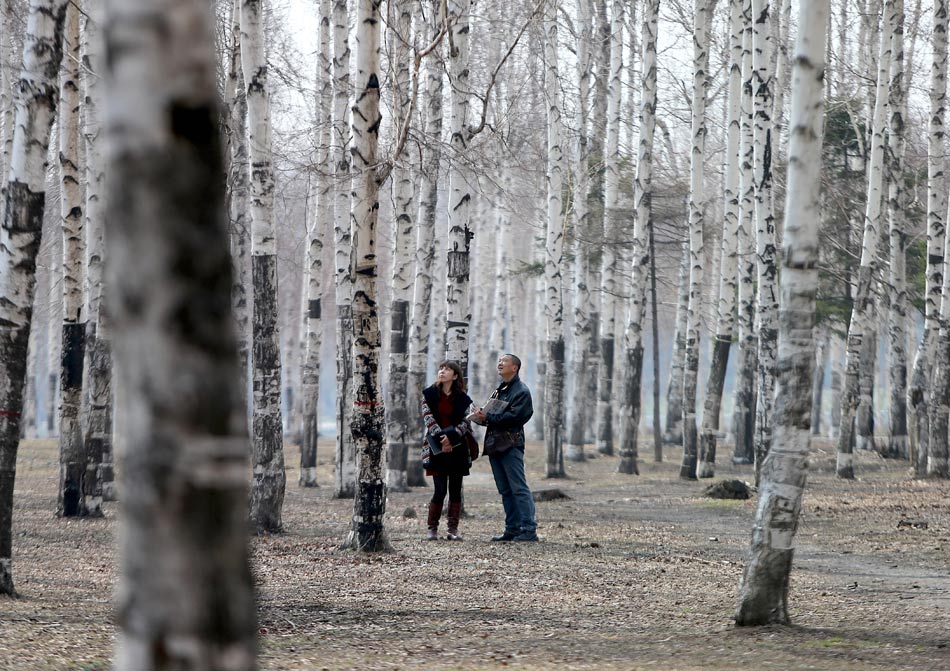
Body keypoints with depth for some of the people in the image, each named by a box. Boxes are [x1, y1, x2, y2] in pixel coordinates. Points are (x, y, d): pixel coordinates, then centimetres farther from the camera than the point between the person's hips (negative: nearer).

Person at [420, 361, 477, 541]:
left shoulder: (462, 399, 5)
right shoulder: (429, 394, 5)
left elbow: (466, 422, -2)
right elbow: (428, 418, -4)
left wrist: (451, 437, -19)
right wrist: (441, 440, -15)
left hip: (457, 447, 1)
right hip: (437, 448, -1)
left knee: (456, 490, 2)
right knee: (440, 490, -8)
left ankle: (453, 529, 6)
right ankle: (432, 528, 3)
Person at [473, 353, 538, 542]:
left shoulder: (521, 391, -6)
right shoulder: (499, 390, 22)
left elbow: (514, 417, -18)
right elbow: (492, 415, 22)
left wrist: (488, 417, -17)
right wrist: (482, 416, 0)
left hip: (511, 445, -9)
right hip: (495, 445, 9)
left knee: (519, 488, -11)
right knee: (505, 490, 10)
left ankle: (529, 530, -12)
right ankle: (512, 528, 14)